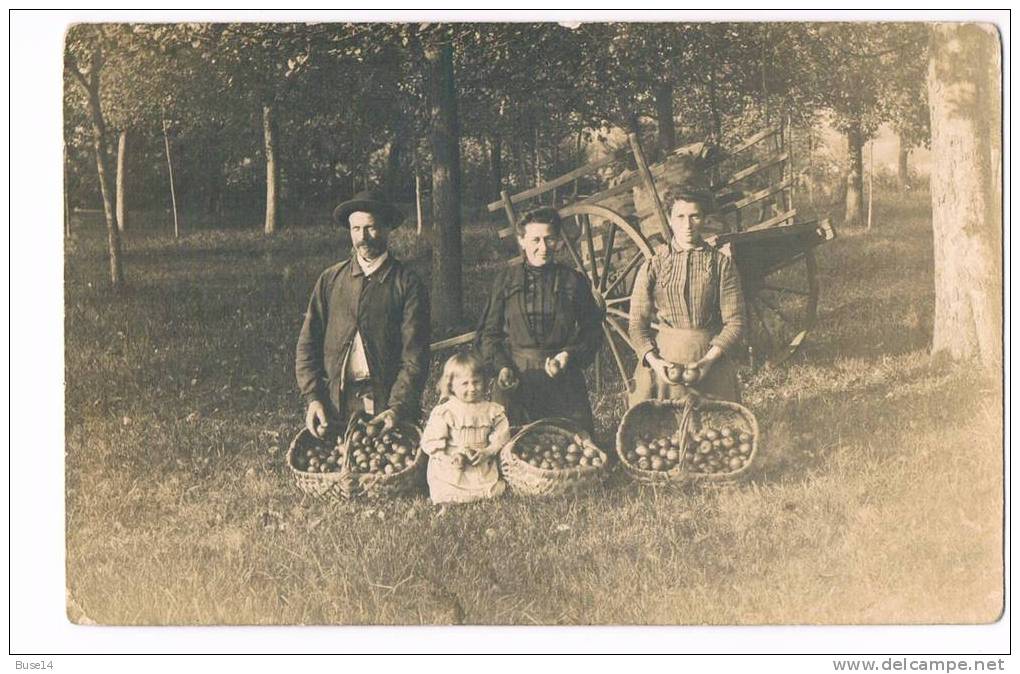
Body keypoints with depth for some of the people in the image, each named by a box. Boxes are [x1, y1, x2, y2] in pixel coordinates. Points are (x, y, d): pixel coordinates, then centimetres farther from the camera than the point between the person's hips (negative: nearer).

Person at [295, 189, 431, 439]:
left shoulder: (408, 284, 4)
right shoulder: (329, 280, 13)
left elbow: (415, 355, -1)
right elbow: (307, 344, 10)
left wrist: (397, 408, -13)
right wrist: (312, 398, -2)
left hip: (387, 403, -2)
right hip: (333, 406, 2)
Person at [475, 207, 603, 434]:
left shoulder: (574, 281, 7)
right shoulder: (506, 279, 7)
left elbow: (592, 331, 10)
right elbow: (488, 332, 9)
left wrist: (570, 355, -7)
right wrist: (500, 366, -7)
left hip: (564, 380, 0)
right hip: (515, 382, 0)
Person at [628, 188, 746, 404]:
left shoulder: (721, 263, 3)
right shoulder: (653, 266, 4)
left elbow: (735, 323, -1)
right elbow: (637, 324, 2)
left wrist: (708, 360, -14)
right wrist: (654, 361, -14)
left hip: (710, 364, 0)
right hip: (662, 362, 0)